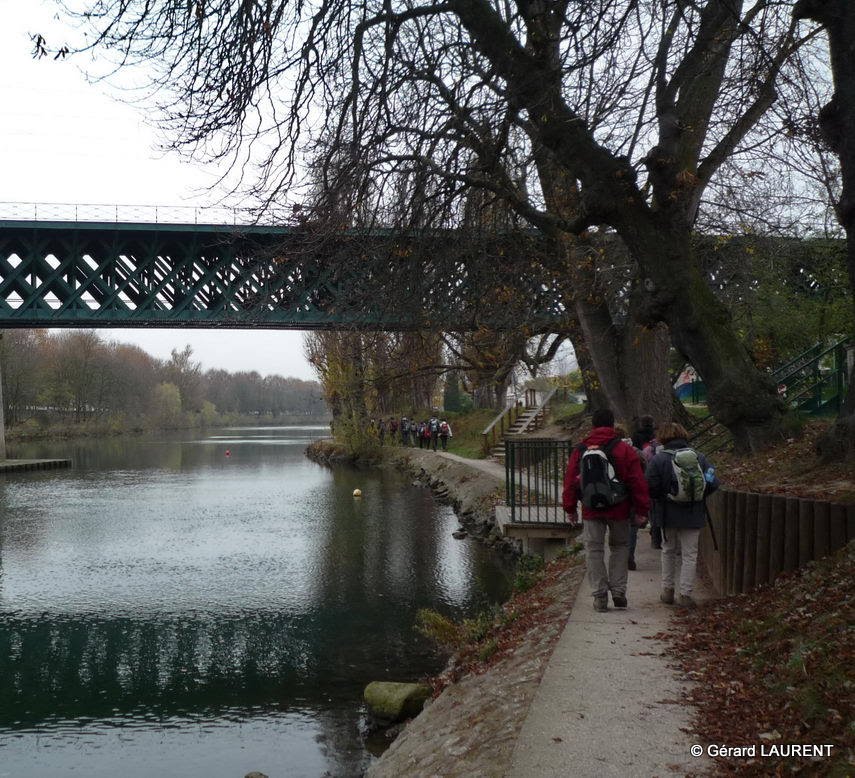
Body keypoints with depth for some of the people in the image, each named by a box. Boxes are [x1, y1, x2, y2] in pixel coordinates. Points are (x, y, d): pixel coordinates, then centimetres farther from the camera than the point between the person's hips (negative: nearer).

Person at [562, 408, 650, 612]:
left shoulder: (579, 450, 2)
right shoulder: (624, 450, -5)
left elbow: (570, 481, 5)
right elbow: (638, 482, -6)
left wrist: (570, 508, 14)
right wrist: (642, 510, 0)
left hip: (591, 511, 1)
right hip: (619, 510, -1)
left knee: (594, 550, 8)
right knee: (620, 546, 16)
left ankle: (599, 595, 6)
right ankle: (618, 591, 11)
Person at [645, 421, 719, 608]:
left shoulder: (658, 459, -8)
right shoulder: (699, 458, 0)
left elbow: (651, 488, -12)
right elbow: (713, 483, -3)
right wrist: (698, 497, 12)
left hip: (669, 515, -1)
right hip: (693, 516, 1)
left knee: (669, 551, 17)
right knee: (689, 554, 7)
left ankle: (667, 590, 21)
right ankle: (686, 594, 5)